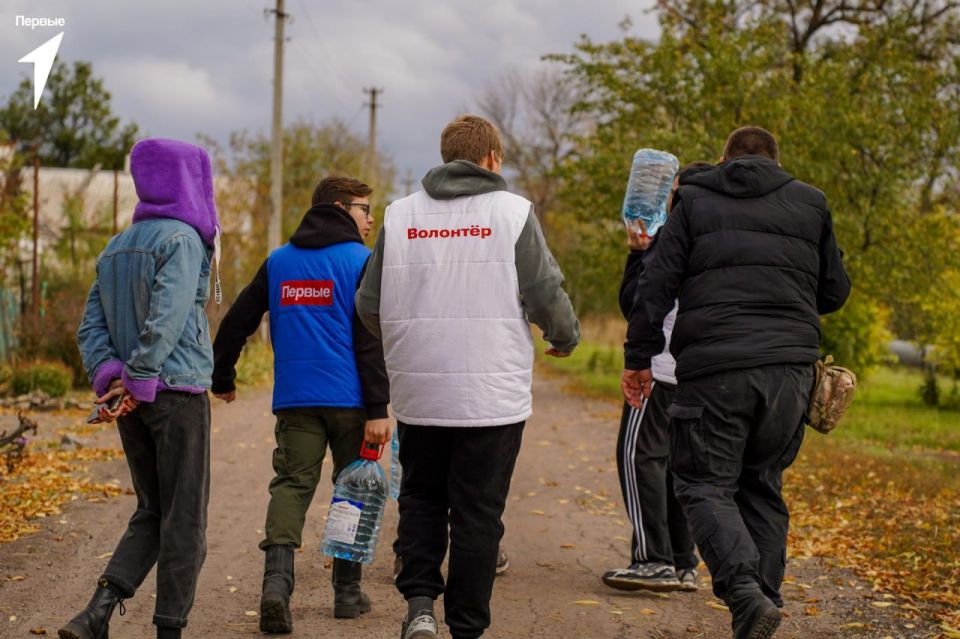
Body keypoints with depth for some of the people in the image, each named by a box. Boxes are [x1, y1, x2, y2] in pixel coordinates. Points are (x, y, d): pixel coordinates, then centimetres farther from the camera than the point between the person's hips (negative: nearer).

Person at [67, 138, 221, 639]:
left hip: (134, 399, 7)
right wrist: (140, 381, -17)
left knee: (151, 513, 14)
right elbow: (167, 317, -20)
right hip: (177, 392, -7)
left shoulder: (115, 249, 15)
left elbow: (91, 326, 8)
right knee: (184, 518, 3)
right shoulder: (182, 238, -9)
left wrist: (109, 374, -2)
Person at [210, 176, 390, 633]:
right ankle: (347, 591, 16)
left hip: (295, 400, 3)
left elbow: (237, 322, 14)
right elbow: (370, 342, -11)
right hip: (348, 399, -3)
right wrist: (378, 409, -12)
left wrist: (222, 380, 26)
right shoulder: (359, 262, -4)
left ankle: (277, 578, -22)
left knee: (291, 485, 0)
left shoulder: (278, 261, 11)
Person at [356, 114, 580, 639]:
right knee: (477, 513, 7)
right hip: (493, 397, -3)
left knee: (421, 497, 19)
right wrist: (565, 338, 16)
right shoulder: (513, 212, -4)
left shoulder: (400, 214, 5)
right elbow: (546, 296, -5)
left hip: (417, 394, 3)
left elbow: (368, 306, 7)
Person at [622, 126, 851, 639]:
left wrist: (638, 358, 6)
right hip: (790, 367, 3)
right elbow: (835, 292, 18)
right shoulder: (810, 203, 15)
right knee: (763, 487, 15)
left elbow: (656, 285, 1)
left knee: (705, 485, 1)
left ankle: (744, 591, -19)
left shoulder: (694, 200, 9)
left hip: (714, 369, -3)